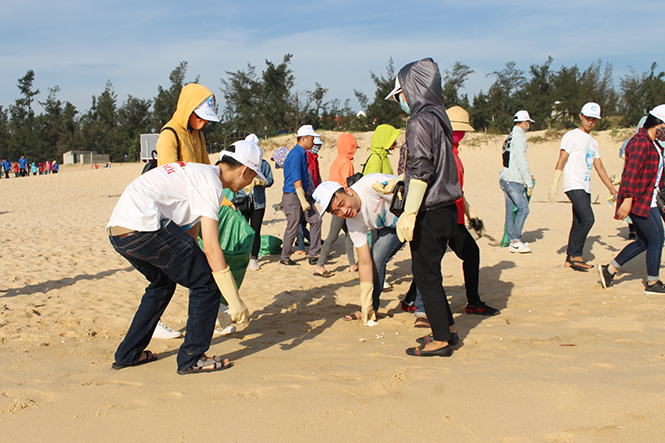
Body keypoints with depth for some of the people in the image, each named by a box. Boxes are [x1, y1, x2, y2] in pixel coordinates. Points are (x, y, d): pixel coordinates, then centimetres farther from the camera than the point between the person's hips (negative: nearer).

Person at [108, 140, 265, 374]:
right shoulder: (211, 183, -6)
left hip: (116, 231, 10)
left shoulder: (198, 172, 25)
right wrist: (234, 300, -9)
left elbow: (190, 234, 31)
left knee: (163, 283, 29)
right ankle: (191, 359, 8)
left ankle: (128, 354, 34)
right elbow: (210, 246, -12)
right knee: (206, 282, -1)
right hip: (143, 227, -10)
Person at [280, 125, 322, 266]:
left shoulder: (302, 154, 14)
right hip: (292, 196, -10)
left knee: (315, 219, 4)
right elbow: (296, 179, -21)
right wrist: (303, 201, -22)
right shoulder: (296, 154, -16)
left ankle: (314, 255, 8)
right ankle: (285, 258, 15)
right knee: (292, 228, -1)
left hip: (302, 195, 10)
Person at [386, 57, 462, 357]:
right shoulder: (439, 118, 14)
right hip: (446, 208, 9)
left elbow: (421, 170, -21)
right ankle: (447, 329, 26)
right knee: (429, 273, 18)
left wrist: (409, 213, -22)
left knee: (426, 276, 0)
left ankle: (441, 341, 7)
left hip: (429, 212, -9)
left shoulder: (420, 121, -14)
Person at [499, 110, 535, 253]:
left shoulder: (510, 137, 17)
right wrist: (529, 182, -11)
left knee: (510, 211, 9)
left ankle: (513, 241, 12)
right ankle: (516, 241, -8)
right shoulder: (519, 137, -11)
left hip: (506, 179, 9)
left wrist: (528, 175, 27)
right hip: (514, 181, -9)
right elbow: (522, 161, -16)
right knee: (523, 209, -8)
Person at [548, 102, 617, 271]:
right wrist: (554, 186, -16)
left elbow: (599, 166, 24)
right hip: (574, 186, -8)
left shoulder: (593, 141, 20)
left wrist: (611, 188, 21)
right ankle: (576, 256, -10)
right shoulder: (571, 136, -4)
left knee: (579, 223, 7)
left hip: (586, 188, 8)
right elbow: (561, 161, -9)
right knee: (587, 219, -19)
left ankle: (570, 259, 13)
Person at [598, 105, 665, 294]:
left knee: (644, 241, 13)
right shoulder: (641, 142, -16)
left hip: (647, 201, 11)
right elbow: (631, 172, -25)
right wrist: (628, 199, -31)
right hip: (640, 202, -11)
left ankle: (609, 269, 19)